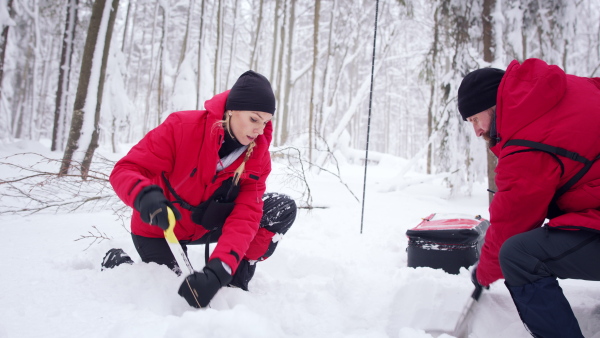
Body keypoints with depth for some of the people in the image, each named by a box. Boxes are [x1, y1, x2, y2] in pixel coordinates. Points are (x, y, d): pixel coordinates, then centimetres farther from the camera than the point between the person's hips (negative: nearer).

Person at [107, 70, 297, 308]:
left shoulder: (258, 157, -17)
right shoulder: (182, 127, -27)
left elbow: (245, 217, -25)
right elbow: (125, 170, -25)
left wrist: (217, 271, -41)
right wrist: (145, 196, -50)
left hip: (207, 225, 4)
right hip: (160, 228, -3)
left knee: (283, 208, -13)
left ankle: (235, 281, -2)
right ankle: (118, 262, 13)